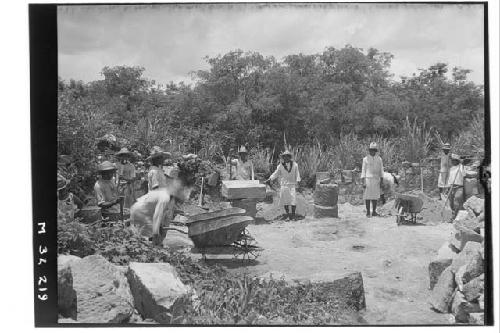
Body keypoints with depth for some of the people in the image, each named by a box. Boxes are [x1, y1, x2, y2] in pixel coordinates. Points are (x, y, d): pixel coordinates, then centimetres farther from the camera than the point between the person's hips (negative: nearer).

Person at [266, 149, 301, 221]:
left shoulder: (294, 164, 2)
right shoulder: (281, 166, 2)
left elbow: (297, 174, 5)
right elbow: (276, 173, 6)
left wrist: (298, 181, -5)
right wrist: (270, 179, -4)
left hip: (292, 184, -1)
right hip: (284, 185, 1)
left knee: (293, 199, -5)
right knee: (285, 200, 1)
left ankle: (293, 214, 9)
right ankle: (287, 215, 13)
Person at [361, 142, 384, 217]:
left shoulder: (379, 159, 8)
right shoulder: (366, 159, 0)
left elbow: (381, 170, 11)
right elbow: (363, 171, 0)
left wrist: (381, 181, 4)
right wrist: (363, 182, -7)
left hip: (376, 180, 3)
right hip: (368, 179, -3)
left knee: (375, 197, 3)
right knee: (367, 197, -2)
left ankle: (374, 212, 10)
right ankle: (368, 212, 5)